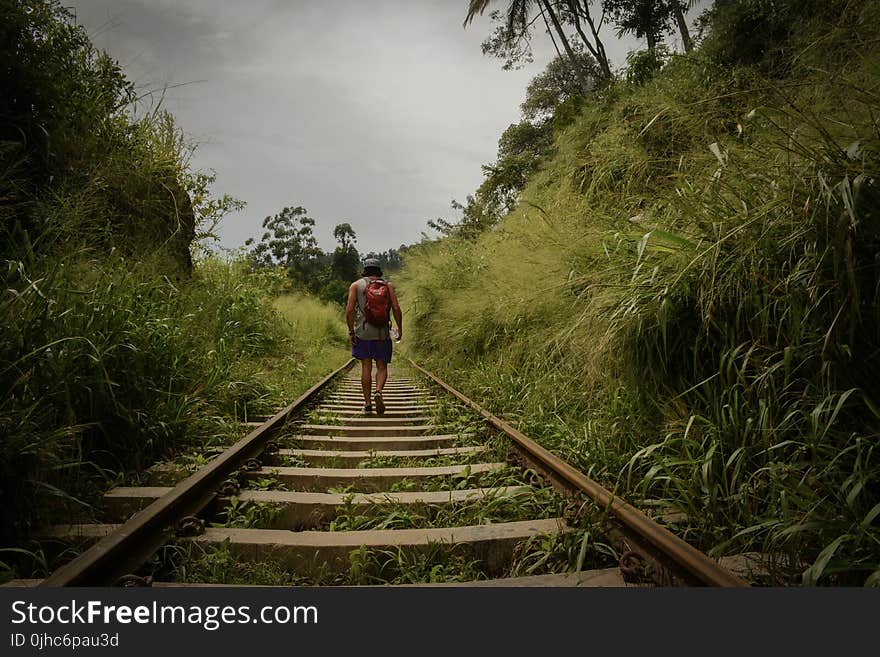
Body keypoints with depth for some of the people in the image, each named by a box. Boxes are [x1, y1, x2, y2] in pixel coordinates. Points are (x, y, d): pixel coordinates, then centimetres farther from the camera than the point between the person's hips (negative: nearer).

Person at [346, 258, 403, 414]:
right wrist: (400, 329, 5)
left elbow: (349, 309, -5)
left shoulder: (356, 285, 5)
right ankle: (378, 392, -17)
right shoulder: (388, 285, 6)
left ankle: (367, 403, 8)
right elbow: (396, 308, -3)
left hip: (363, 332, 0)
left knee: (366, 367, 7)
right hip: (382, 332, 0)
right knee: (382, 367, 9)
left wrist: (351, 331, -1)